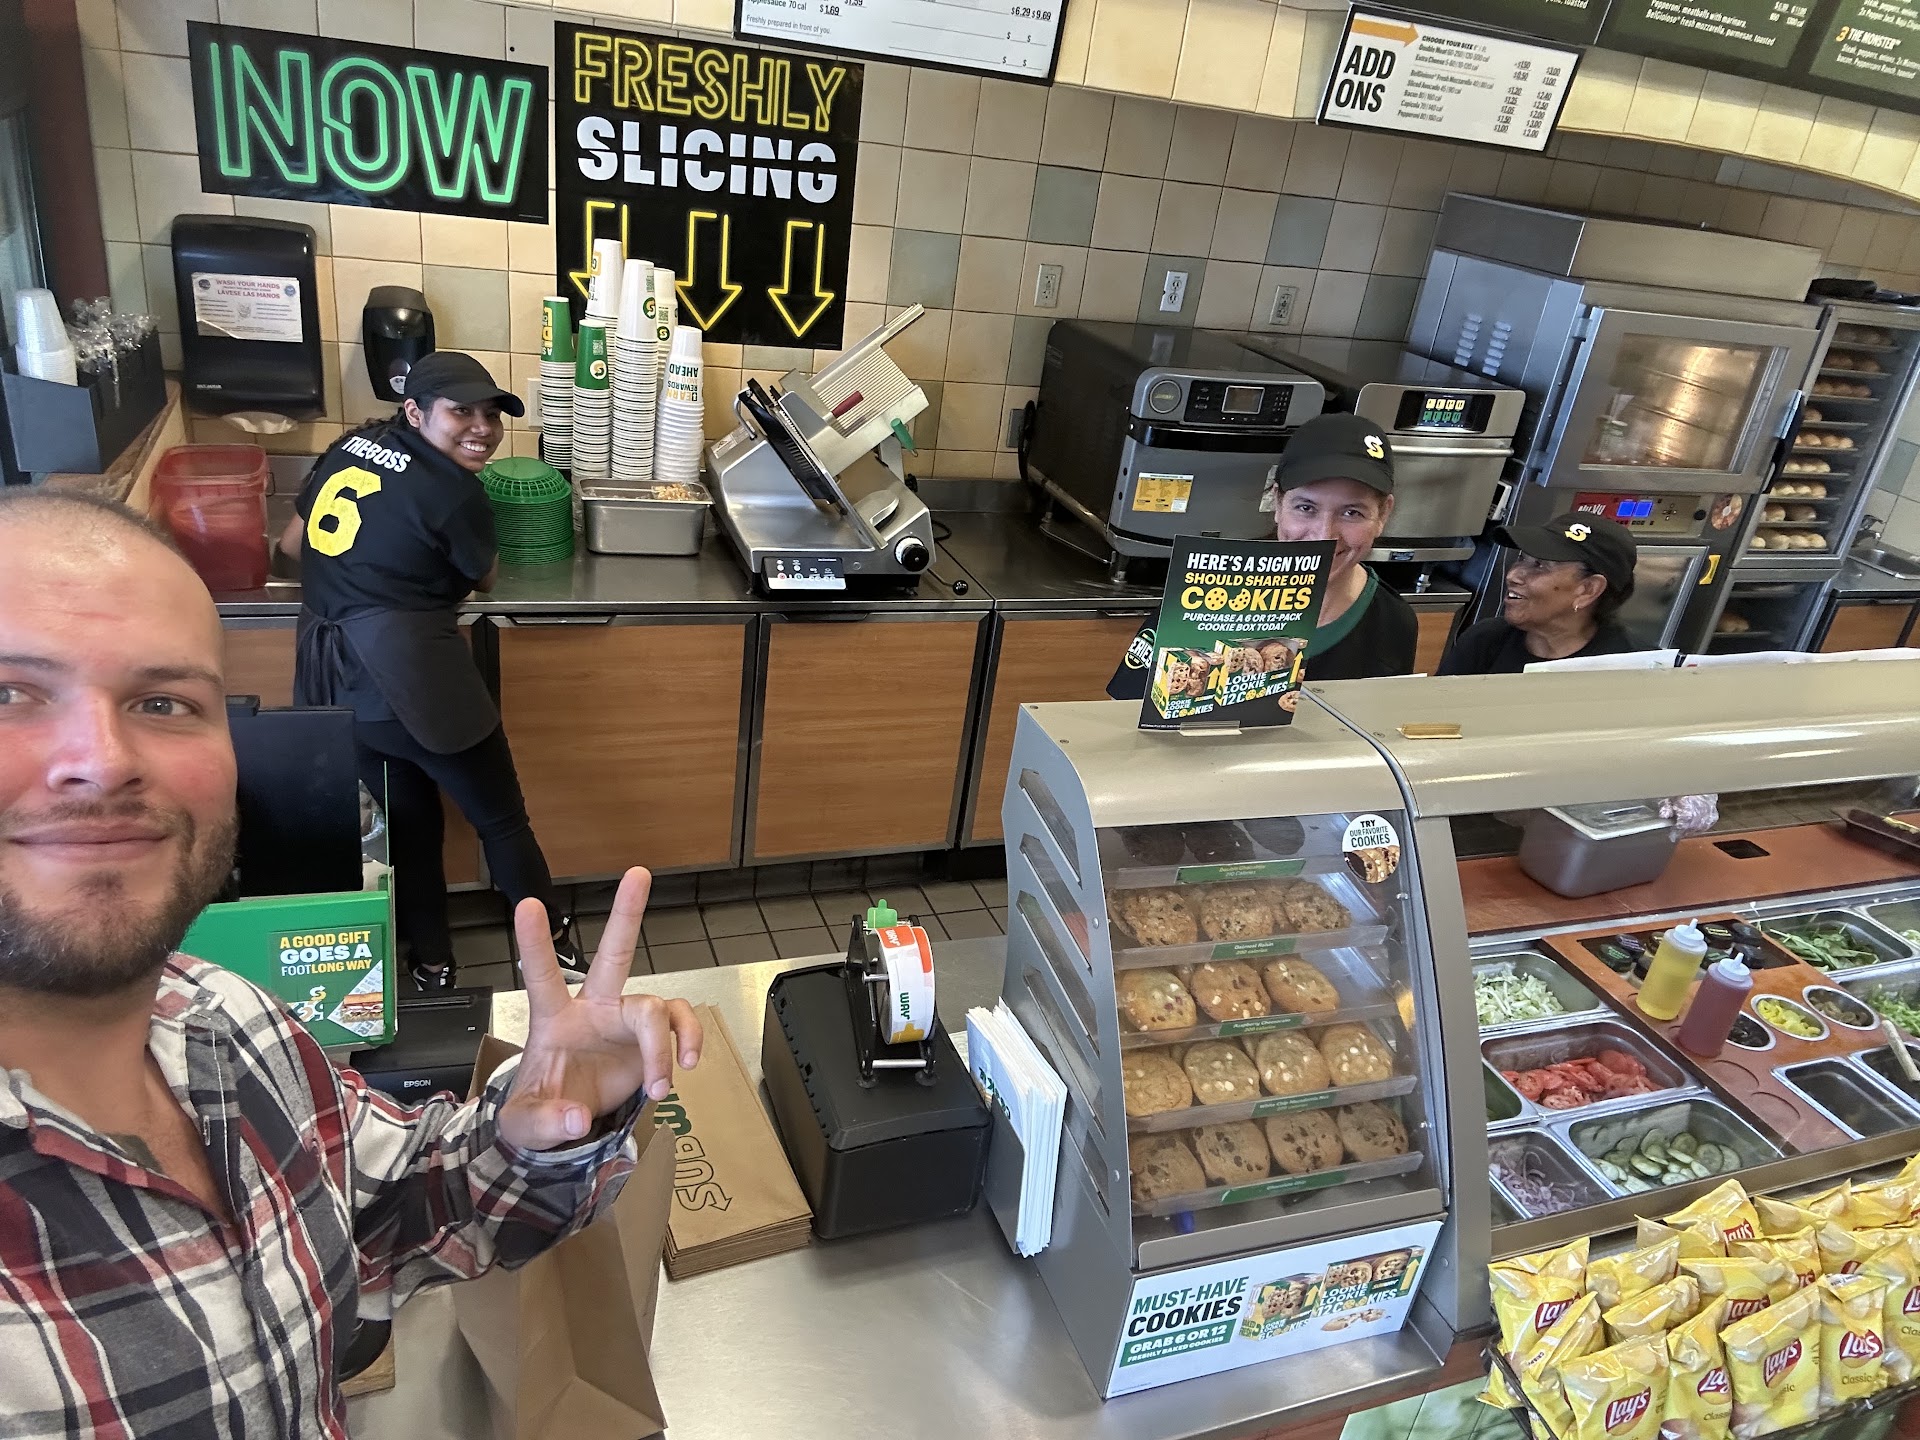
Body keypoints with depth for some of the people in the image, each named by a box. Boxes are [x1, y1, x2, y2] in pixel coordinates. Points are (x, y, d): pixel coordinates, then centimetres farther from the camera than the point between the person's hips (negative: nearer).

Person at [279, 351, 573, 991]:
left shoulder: (349, 446, 9)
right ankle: (555, 941, 23)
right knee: (501, 818, 9)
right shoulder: (456, 493, -11)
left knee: (407, 818, 21)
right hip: (405, 672, -8)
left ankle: (430, 961, 32)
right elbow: (485, 577, 7)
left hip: (330, 678, 8)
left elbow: (292, 543, 18)